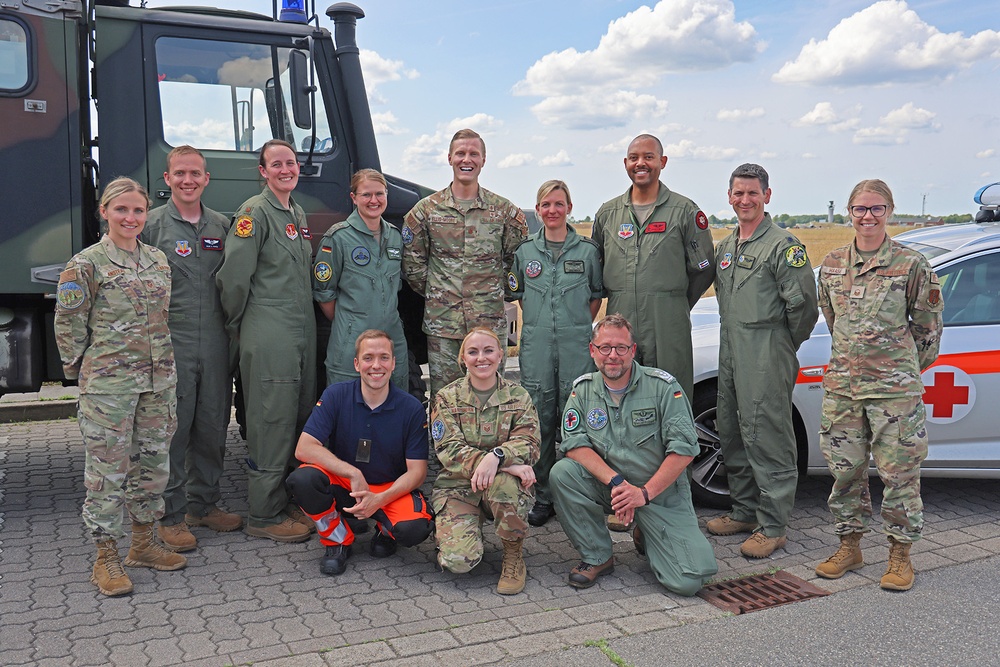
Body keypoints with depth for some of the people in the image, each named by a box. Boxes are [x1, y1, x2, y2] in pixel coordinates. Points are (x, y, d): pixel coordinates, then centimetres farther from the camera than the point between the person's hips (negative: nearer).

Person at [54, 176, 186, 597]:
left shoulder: (158, 261, 11)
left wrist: (163, 364, 16)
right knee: (107, 468, 0)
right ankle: (106, 557, 11)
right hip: (108, 386, -6)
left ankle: (143, 543, 27)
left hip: (158, 381, 6)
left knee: (152, 461, 12)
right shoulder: (86, 264, -6)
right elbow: (68, 324, -4)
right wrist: (83, 370, -2)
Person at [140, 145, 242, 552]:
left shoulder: (221, 226, 11)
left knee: (213, 428, 11)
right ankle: (172, 515, 13)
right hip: (170, 346, -4)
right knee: (172, 431, 1)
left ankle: (205, 504, 27)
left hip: (215, 345, 4)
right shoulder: (151, 225, -1)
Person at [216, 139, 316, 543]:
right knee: (271, 423, -3)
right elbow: (233, 276, -14)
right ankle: (264, 516, 8)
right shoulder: (255, 213, -10)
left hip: (303, 331, 9)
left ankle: (291, 503, 26)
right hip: (267, 336, -8)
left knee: (300, 419, 13)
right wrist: (238, 325, -4)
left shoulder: (298, 214, 17)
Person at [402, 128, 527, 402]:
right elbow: (412, 264, 9)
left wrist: (495, 292, 7)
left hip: (491, 322, 0)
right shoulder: (427, 209, 5)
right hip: (442, 324, 0)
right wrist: (435, 295, 7)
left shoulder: (504, 211, 5)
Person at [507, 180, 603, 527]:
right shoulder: (524, 251, 7)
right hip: (536, 345, 1)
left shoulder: (588, 250, 4)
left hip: (577, 345, -1)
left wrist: (579, 326, 3)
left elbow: (597, 295, 12)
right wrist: (539, 323, 7)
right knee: (540, 420, 4)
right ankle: (543, 497, 14)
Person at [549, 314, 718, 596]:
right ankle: (597, 557, -6)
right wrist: (616, 482, -24)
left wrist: (645, 493, -20)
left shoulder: (662, 386, -8)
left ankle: (646, 537, 18)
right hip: (607, 487, 2)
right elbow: (574, 444, -10)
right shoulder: (583, 390, 1)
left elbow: (684, 448, -13)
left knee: (687, 582, -17)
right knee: (562, 473, -26)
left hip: (662, 491, -2)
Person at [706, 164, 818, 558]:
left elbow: (803, 303, -13)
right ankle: (744, 511, 27)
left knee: (767, 438, -6)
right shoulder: (725, 246, 16)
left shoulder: (783, 245, -9)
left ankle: (773, 526, 2)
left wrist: (786, 344, -3)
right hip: (730, 352, 9)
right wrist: (737, 338, 17)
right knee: (732, 434, 14)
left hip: (766, 358, -9)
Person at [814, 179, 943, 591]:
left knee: (899, 472, 2)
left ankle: (900, 557, 16)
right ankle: (849, 546, 24)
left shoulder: (911, 265, -4)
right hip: (841, 384, 4)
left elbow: (928, 325, 5)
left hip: (894, 388, -3)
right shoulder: (832, 264, 7)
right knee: (845, 469, 9)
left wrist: (905, 369, 11)